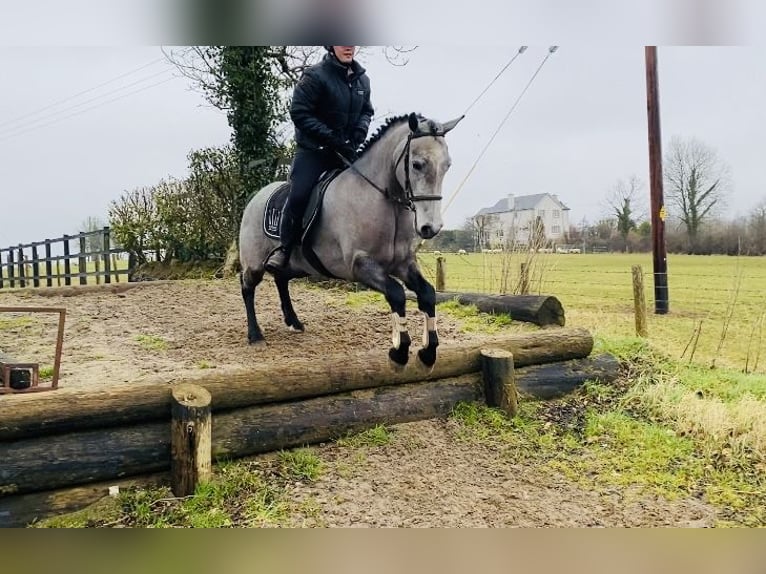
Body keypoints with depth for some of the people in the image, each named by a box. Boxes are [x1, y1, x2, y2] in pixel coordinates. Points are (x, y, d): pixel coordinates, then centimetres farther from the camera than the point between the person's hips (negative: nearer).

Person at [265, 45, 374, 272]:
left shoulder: (363, 79, 6)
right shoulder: (315, 76, -12)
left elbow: (367, 111, 16)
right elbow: (299, 113, -16)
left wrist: (360, 132, -8)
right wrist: (332, 138, -22)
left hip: (347, 149, 6)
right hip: (313, 149, -6)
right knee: (298, 194, -20)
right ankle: (285, 248, -4)